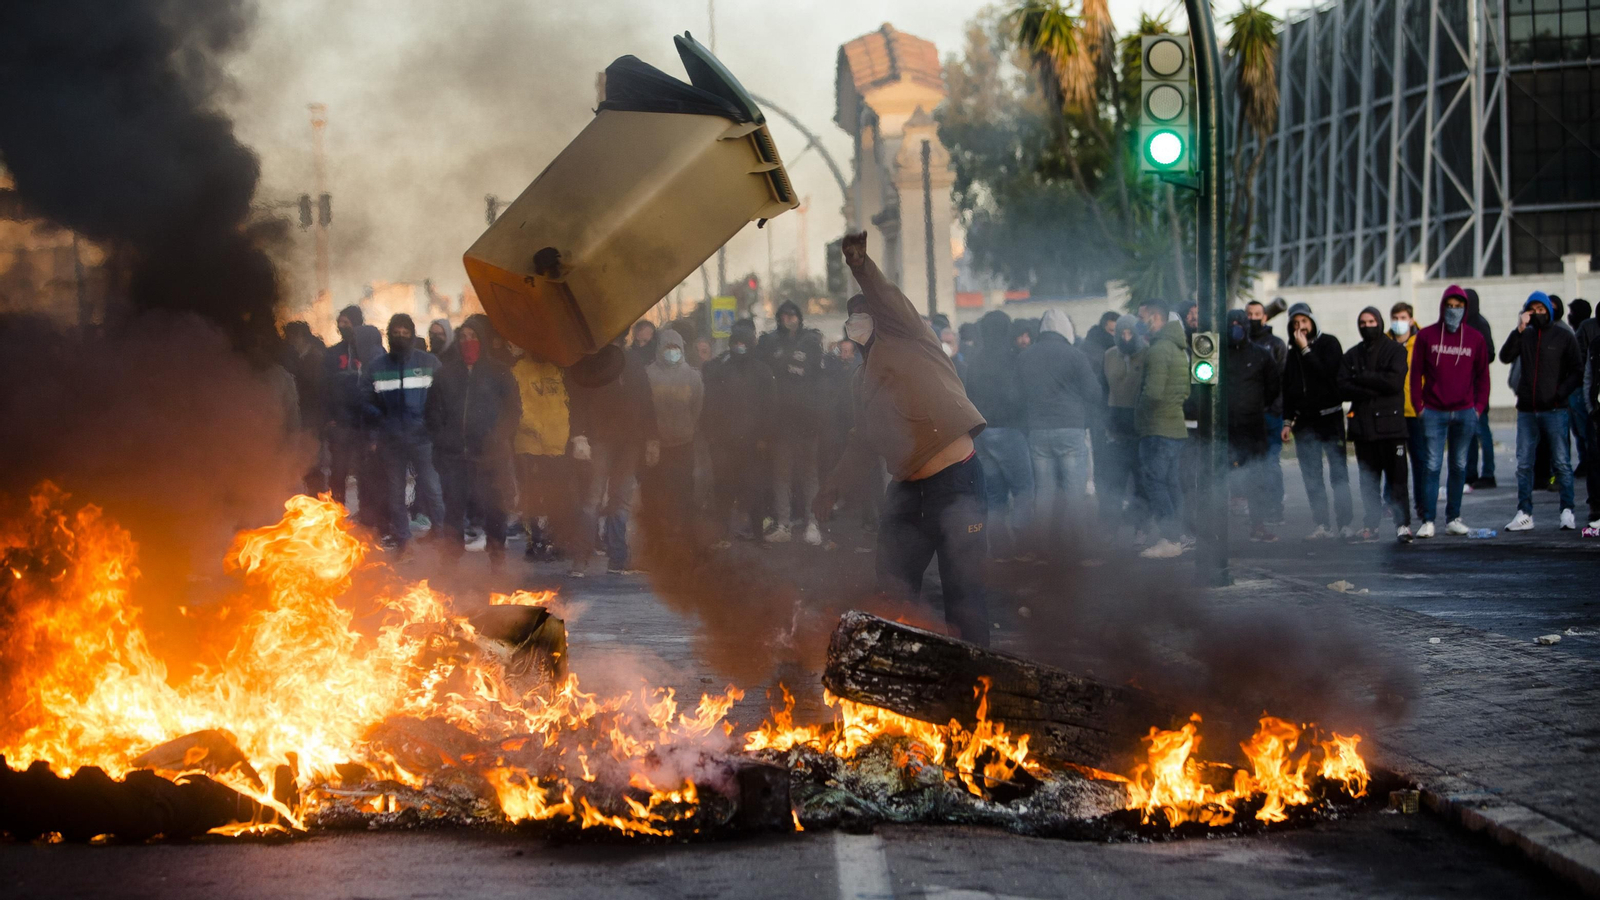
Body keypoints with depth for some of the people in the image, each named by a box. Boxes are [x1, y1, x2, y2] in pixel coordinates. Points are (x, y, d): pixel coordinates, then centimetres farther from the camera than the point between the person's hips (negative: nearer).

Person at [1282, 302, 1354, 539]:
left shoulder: (1329, 344, -1)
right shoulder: (1293, 351, 14)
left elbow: (1327, 373, -17)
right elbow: (1287, 388, 18)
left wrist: (1306, 350, -14)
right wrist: (1287, 420, 14)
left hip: (1330, 417, -5)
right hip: (1304, 420, 5)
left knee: (1338, 472, -6)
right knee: (1311, 476, 3)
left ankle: (1345, 522, -6)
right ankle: (1322, 524, 5)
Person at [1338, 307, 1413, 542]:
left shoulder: (1395, 351, 4)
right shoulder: (1352, 355, 14)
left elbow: (1394, 382, -11)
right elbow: (1343, 389, 2)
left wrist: (1362, 378, -6)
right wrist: (1375, 390, -11)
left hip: (1390, 424, -4)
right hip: (1363, 425, 4)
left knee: (1397, 477, -7)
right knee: (1368, 479, 6)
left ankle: (1403, 524, -7)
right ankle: (1370, 524, 11)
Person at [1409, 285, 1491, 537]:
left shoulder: (1475, 338, 8)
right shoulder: (1426, 336, 3)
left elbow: (1482, 375, 12)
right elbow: (1415, 373, 4)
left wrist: (1479, 407, 3)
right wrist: (1419, 406, -3)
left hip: (1465, 412, 2)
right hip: (1434, 412, -2)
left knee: (1459, 467, 7)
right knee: (1432, 466, -7)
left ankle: (1453, 518, 13)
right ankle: (1428, 521, -8)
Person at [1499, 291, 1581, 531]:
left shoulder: (1564, 337, 2)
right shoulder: (1524, 336, 10)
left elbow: (1577, 371, 1)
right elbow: (1505, 357, -6)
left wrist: (1561, 392, -12)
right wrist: (1519, 330, -15)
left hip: (1554, 410, -3)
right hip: (1526, 410, 3)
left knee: (1561, 462, -2)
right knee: (1524, 464, 3)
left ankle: (1567, 512, 3)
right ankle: (1524, 514, 7)